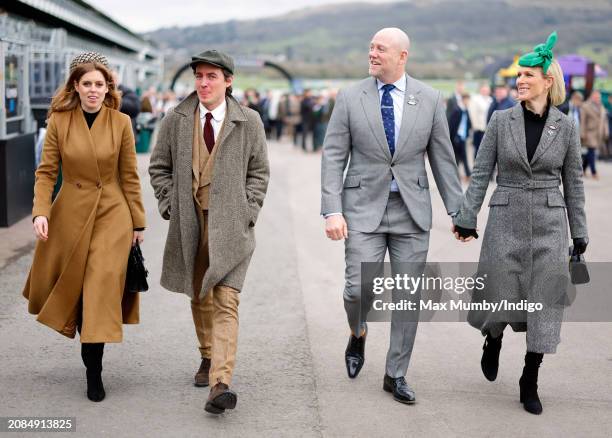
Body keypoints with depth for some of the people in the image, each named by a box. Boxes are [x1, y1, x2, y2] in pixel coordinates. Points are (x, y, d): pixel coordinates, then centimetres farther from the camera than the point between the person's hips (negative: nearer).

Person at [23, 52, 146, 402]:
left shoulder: (121, 123, -3)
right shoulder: (59, 121, -2)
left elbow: (130, 176, 2)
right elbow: (46, 172, 0)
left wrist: (138, 222, 4)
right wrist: (41, 211, -14)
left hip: (112, 215, -1)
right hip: (70, 214, 1)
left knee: (102, 287, -9)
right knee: (71, 288, 10)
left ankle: (94, 373, -1)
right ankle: (91, 363, 36)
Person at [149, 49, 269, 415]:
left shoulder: (249, 121, -1)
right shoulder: (176, 120, 3)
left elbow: (259, 171, 6)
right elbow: (160, 167, 12)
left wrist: (248, 211, -4)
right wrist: (170, 204, 1)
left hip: (229, 223, -3)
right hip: (190, 220, 3)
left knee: (225, 301, -12)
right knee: (198, 295, 16)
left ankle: (221, 383, -20)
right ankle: (208, 358, 37)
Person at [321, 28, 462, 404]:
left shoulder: (430, 99, 1)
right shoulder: (350, 98, -1)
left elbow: (442, 158, 5)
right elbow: (333, 157, -2)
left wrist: (458, 211, 4)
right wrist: (332, 211, -11)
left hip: (411, 209, 1)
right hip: (364, 207, -1)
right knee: (359, 288, -10)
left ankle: (396, 375, 18)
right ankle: (358, 334, 26)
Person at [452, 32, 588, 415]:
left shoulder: (566, 127, 1)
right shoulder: (501, 121, 0)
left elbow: (573, 183, 6)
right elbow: (481, 174, 1)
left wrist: (579, 235, 6)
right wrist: (467, 218, -5)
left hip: (548, 224, 0)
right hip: (506, 220, 0)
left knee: (544, 300, 0)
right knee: (500, 295, 3)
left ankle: (530, 380, 13)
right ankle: (493, 341, 38)